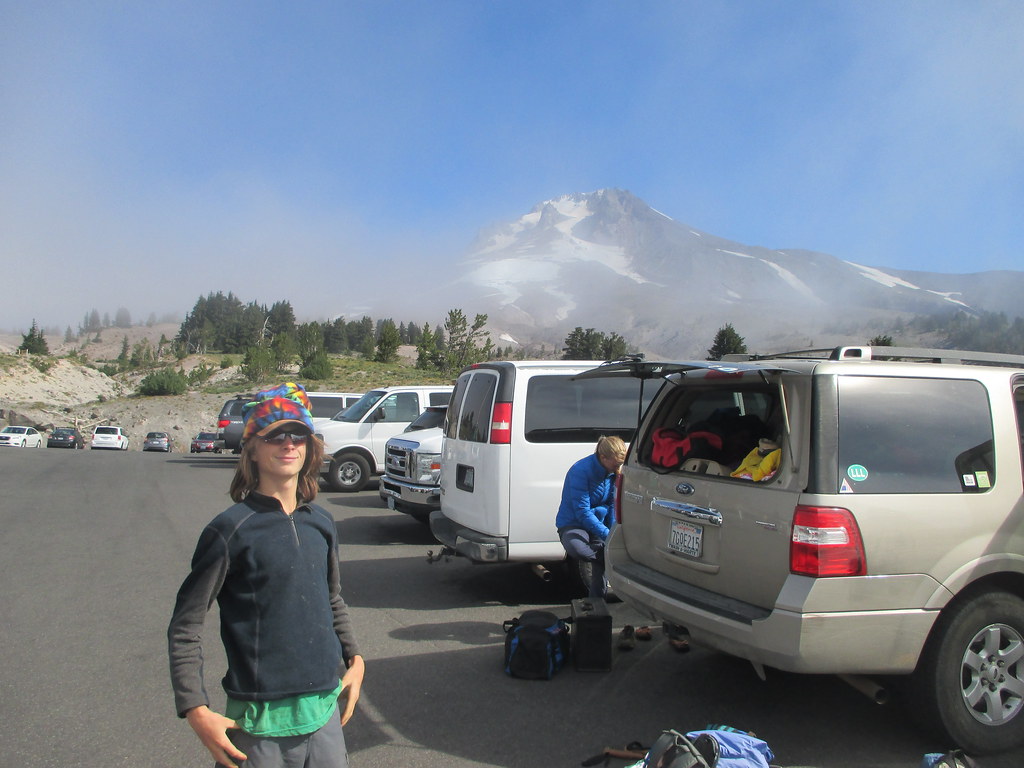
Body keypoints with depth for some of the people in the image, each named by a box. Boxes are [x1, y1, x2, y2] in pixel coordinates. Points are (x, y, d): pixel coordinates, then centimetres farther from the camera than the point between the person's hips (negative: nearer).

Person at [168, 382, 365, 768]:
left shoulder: (322, 523, 5)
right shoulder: (231, 529, -12)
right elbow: (184, 626, -9)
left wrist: (354, 658, 11)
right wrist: (196, 710, -14)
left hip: (325, 709, 5)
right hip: (261, 722, -5)